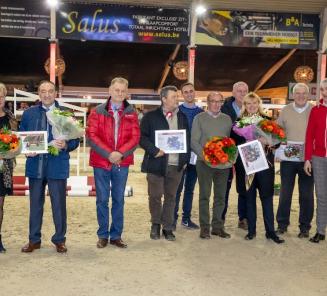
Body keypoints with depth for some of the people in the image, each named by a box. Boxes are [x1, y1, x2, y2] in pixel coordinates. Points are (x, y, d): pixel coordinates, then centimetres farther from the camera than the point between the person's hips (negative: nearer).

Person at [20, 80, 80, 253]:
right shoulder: (28, 113, 9)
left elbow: (75, 140, 2)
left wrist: (65, 145, -19)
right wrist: (27, 151, -7)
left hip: (57, 166, -2)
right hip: (35, 165, 2)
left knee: (59, 204, 4)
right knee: (35, 204, 11)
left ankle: (59, 240, 19)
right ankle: (34, 240, 24)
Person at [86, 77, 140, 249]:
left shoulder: (131, 113, 6)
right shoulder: (98, 112, 2)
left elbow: (135, 138, 0)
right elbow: (91, 136, -6)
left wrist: (120, 153, -15)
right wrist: (108, 154, -15)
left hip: (122, 163, 2)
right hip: (101, 162, -1)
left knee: (119, 200, 9)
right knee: (102, 200, 5)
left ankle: (116, 235, 20)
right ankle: (103, 235, 18)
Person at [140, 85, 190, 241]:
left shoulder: (182, 117, 12)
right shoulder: (151, 116, -1)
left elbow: (187, 139, 15)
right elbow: (142, 137, -4)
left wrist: (185, 159, 8)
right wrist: (154, 151, -15)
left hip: (176, 164, 3)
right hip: (156, 163, -3)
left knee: (171, 197, 9)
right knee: (155, 196, 4)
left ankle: (167, 228, 20)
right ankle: (155, 224, 25)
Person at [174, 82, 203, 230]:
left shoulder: (201, 112, 8)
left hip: (196, 155, 4)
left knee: (190, 188, 11)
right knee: (177, 188, -1)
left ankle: (186, 218, 20)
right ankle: (173, 218, 8)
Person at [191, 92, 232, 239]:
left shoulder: (227, 119, 12)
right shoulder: (199, 118, 3)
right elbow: (194, 141, -3)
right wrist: (203, 155, -17)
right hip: (204, 162, -3)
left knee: (220, 196, 8)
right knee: (204, 195, 2)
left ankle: (217, 226, 17)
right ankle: (204, 227, 9)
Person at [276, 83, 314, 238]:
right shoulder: (285, 111, 5)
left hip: (307, 159, -1)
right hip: (287, 158, 1)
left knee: (306, 194, 7)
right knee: (285, 193, 8)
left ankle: (305, 226, 19)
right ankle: (282, 223, 21)